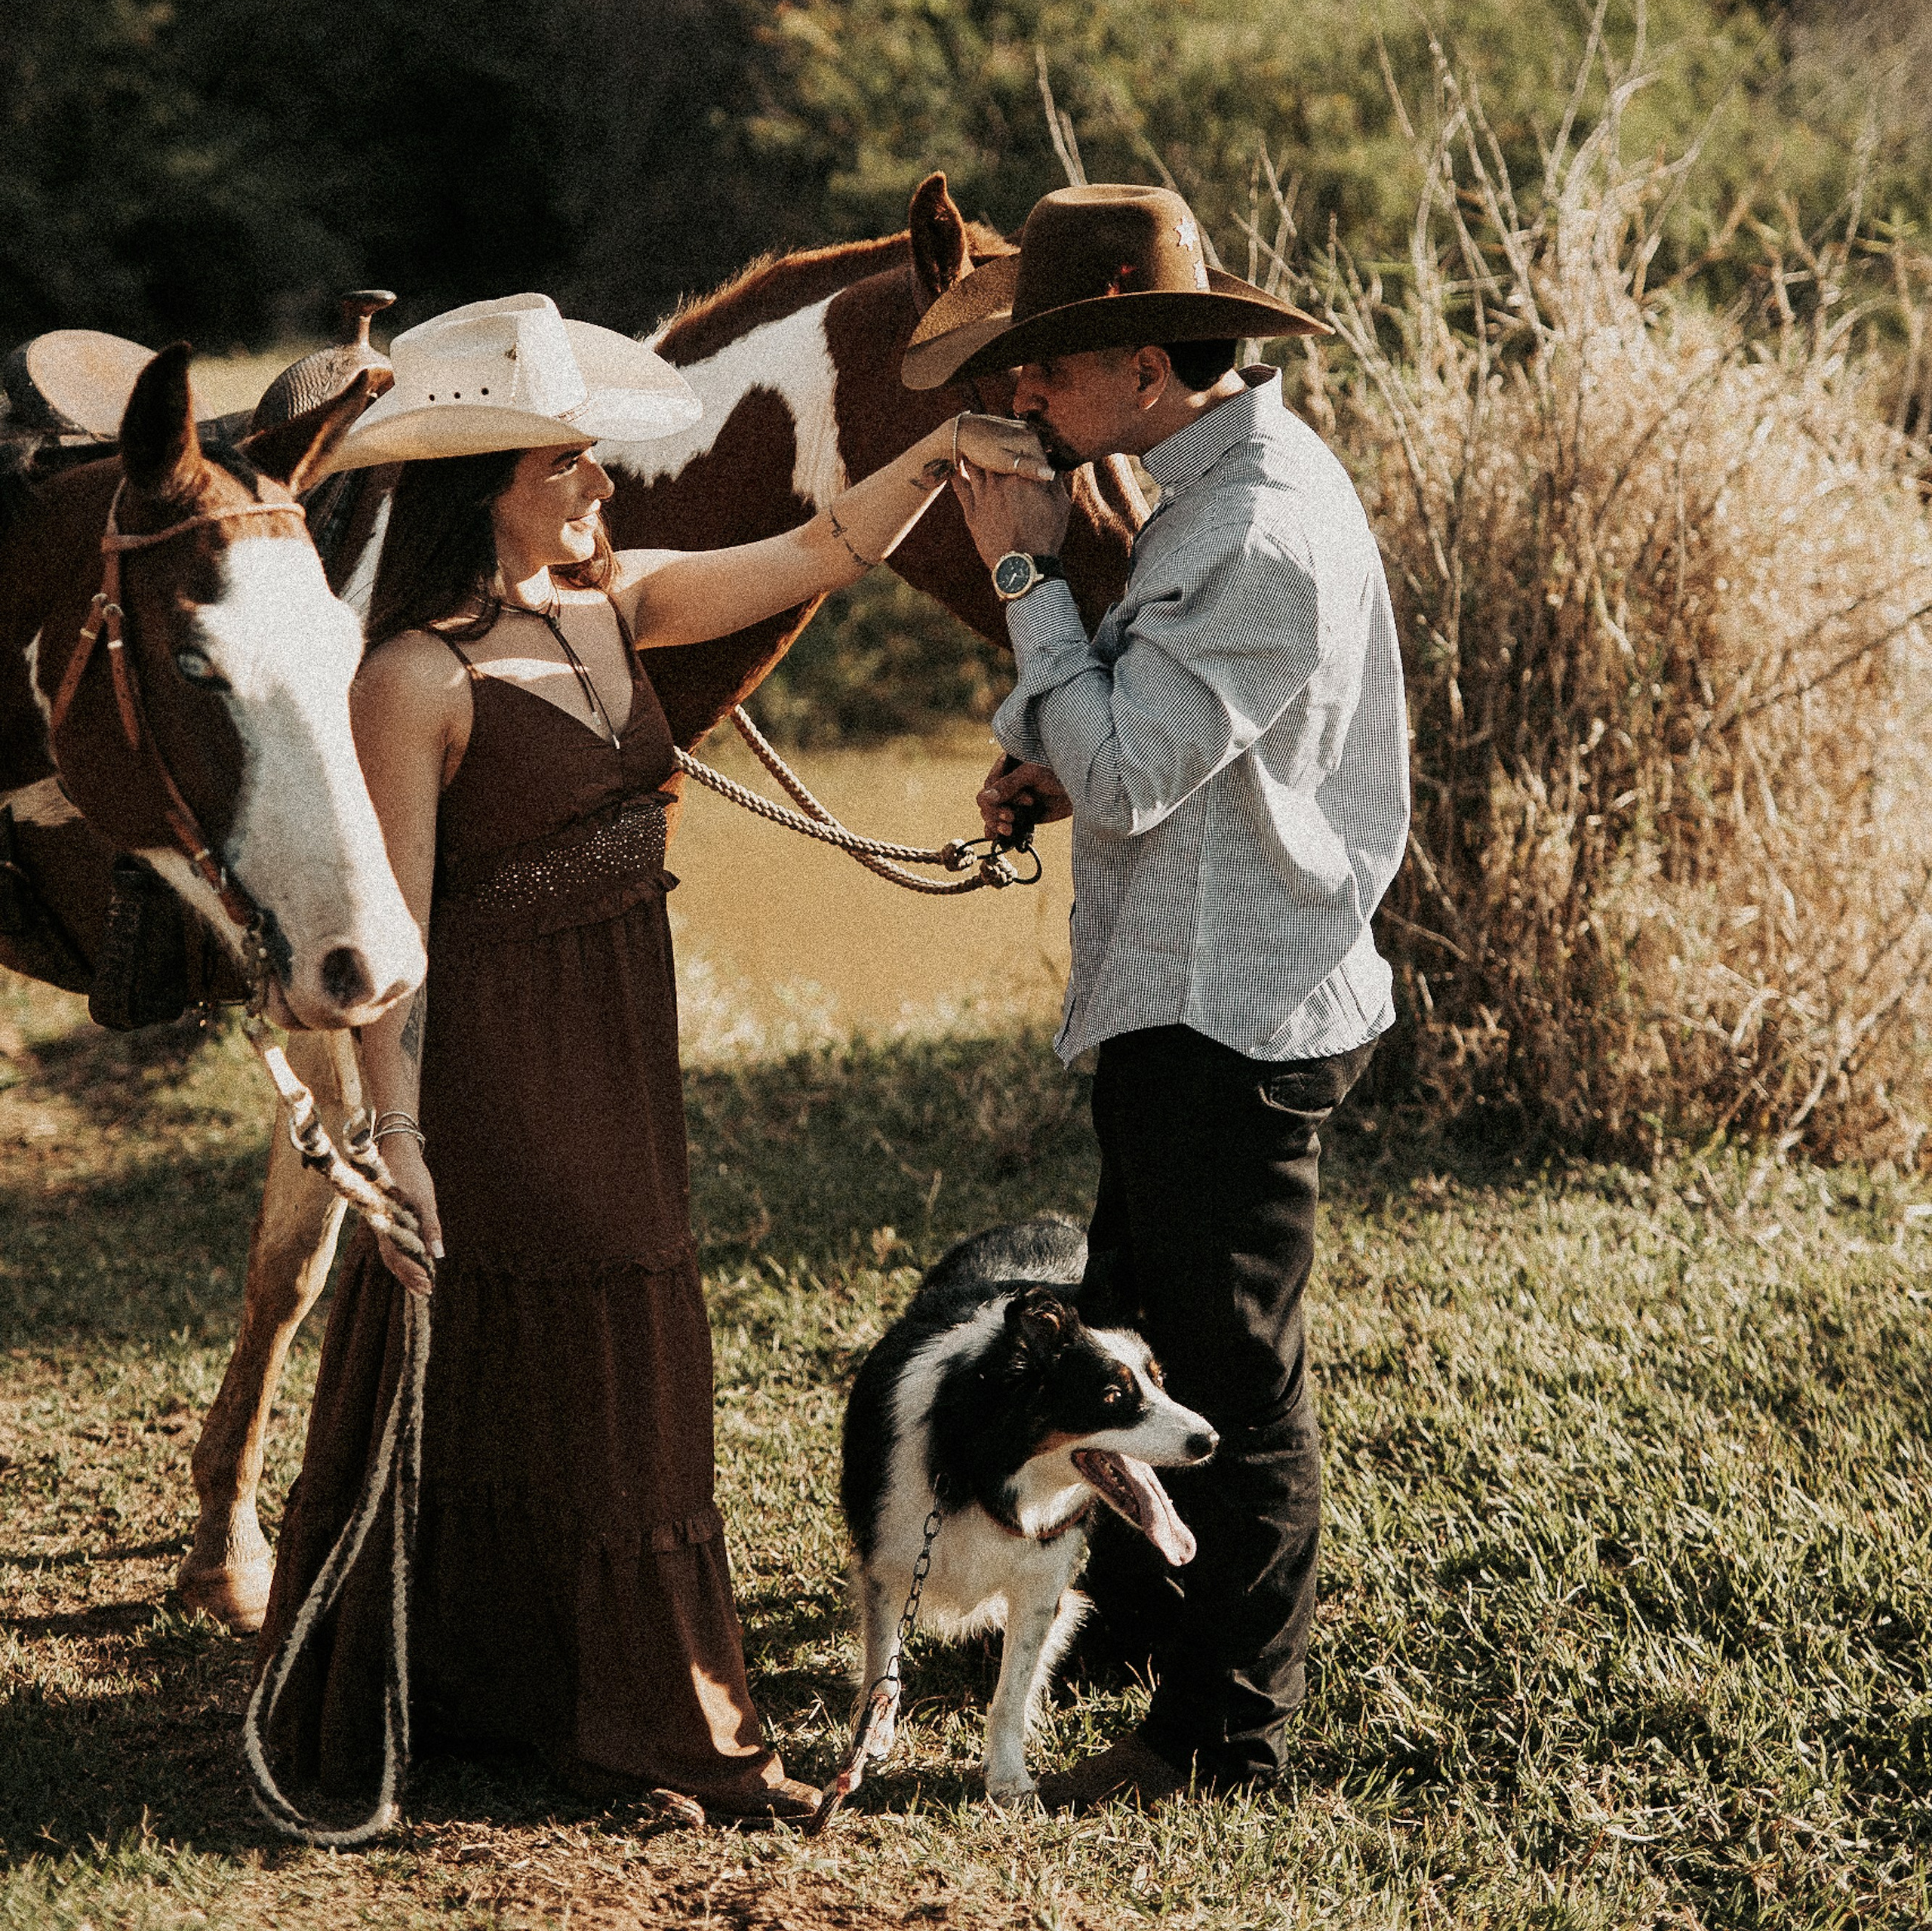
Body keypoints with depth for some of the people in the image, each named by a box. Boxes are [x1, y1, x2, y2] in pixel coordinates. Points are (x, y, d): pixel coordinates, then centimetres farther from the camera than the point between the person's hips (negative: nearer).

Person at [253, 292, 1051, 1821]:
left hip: (623, 1057, 8)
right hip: (494, 1064, -8)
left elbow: (820, 559, 12)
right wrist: (396, 1141, -20)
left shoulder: (609, 604, 4)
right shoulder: (417, 679, -18)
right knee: (489, 1377, 3)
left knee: (627, 1372, 14)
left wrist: (939, 453, 0)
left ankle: (635, 1714, 27)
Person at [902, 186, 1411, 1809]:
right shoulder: (1236, 481, 9)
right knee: (1131, 1334, 24)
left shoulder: (1259, 534, -24)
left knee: (1227, 1373, 0)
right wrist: (1061, 767, 3)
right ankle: (1134, 1606, 42)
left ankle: (1226, 1734, 10)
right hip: (1194, 1002, 10)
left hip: (1227, 1022, -10)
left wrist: (1030, 577, -16)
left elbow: (1124, 775, -25)